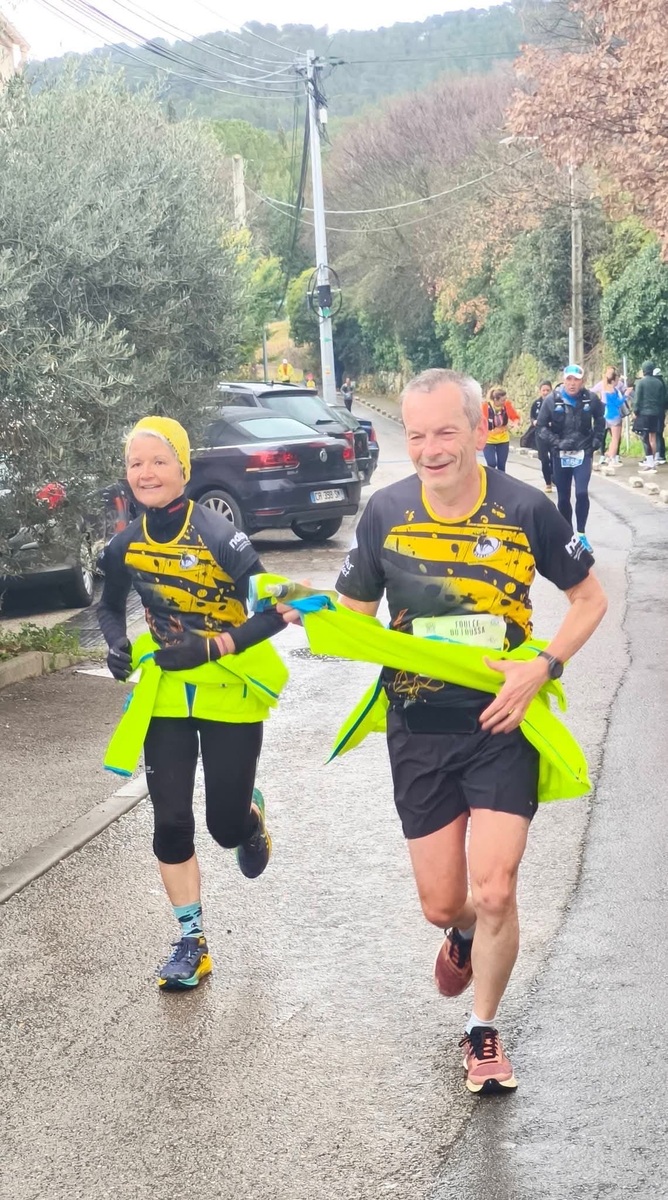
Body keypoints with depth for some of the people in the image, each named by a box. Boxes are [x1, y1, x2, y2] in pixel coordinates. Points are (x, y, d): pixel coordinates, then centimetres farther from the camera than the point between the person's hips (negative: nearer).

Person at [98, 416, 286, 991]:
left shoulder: (220, 538, -22)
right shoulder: (126, 545, -5)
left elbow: (272, 614, -21)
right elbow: (110, 607, 14)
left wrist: (209, 648, -30)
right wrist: (118, 645, -7)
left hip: (230, 691, -4)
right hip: (167, 692, 4)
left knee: (227, 826, 3)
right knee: (170, 822, -1)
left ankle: (251, 815, 42)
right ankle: (191, 943, 12)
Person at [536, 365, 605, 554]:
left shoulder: (591, 398, -5)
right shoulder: (552, 400, -9)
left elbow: (600, 420, 14)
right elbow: (541, 428, -5)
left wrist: (596, 440, 6)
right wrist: (556, 443, -15)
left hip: (583, 453, -1)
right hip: (560, 455, 1)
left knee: (582, 493, -14)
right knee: (563, 498, 8)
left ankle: (581, 534, 2)